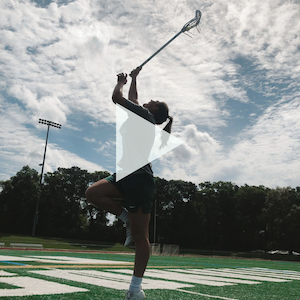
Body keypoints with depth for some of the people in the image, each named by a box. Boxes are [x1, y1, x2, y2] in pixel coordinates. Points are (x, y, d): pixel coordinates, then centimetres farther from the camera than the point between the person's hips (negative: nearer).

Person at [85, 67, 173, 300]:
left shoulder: (145, 115, -4)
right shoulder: (141, 117, 20)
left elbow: (117, 97, -6)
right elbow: (132, 100, 37)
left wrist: (121, 82, 13)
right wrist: (134, 79, 44)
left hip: (139, 178, -9)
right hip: (127, 175, 9)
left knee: (140, 235, -3)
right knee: (93, 193, -7)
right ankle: (128, 219, 6)